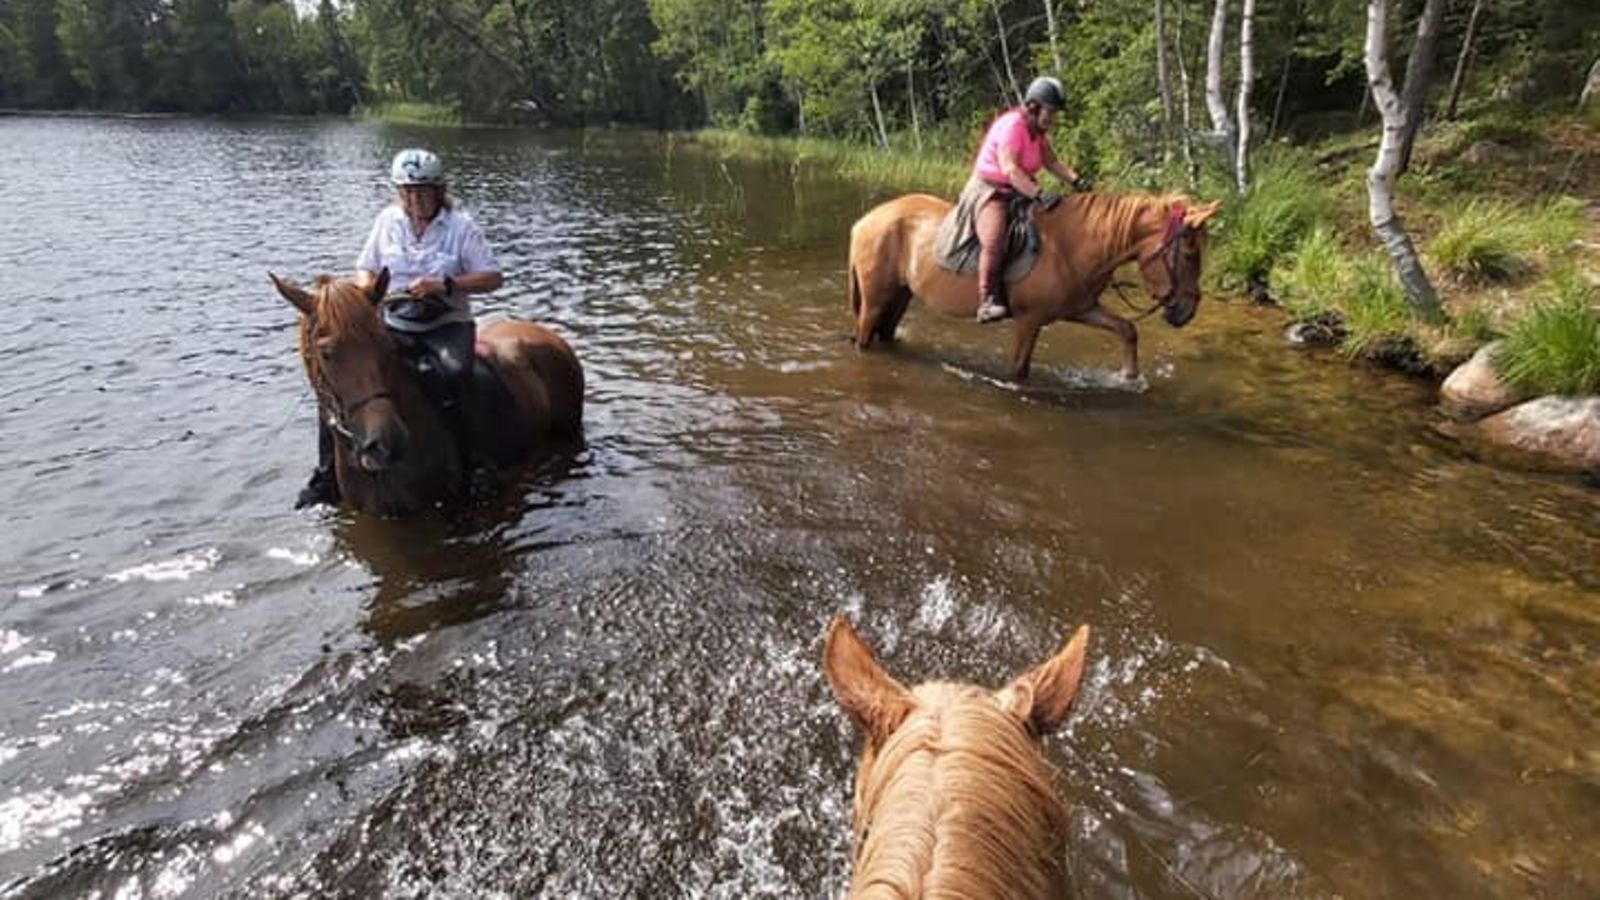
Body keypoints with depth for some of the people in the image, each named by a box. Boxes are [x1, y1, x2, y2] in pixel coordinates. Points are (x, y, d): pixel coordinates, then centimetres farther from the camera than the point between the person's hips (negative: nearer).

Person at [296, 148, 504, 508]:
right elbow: (365, 269, 16)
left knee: (456, 372, -37)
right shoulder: (387, 221, 7)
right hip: (395, 324, 4)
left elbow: (492, 277, -8)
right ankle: (327, 475, -5)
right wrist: (367, 289, -7)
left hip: (446, 323, -3)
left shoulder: (461, 226, -5)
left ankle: (467, 461, -23)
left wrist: (445, 284, -20)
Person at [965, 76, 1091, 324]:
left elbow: (1052, 162, 8)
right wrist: (1040, 195, -40)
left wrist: (1076, 180, -10)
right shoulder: (1011, 125, -20)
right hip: (988, 189, -10)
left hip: (1017, 191, 10)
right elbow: (1010, 169, -31)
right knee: (994, 240, -33)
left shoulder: (1038, 130, 10)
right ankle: (988, 301, -30)